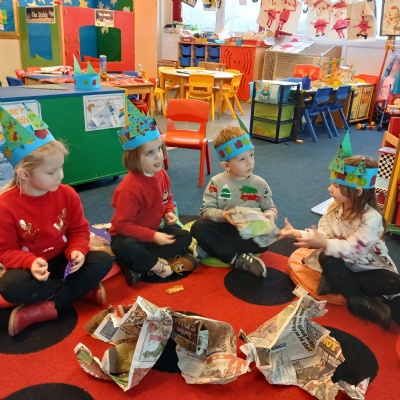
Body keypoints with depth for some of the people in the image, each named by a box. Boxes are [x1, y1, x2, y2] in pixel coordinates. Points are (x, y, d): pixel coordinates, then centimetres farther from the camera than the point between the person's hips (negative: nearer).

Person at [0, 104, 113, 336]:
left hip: (63, 261, 3)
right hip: (31, 266, -3)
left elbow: (80, 230, 0)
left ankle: (47, 308, -23)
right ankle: (83, 288, -21)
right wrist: (30, 263, -31)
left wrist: (77, 251, -22)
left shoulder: (67, 195, -8)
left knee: (104, 260, -22)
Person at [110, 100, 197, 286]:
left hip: (154, 229, 8)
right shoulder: (130, 188, -30)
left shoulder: (162, 175, -6)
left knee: (184, 236, -8)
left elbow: (168, 199, 13)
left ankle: (137, 265, -15)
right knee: (123, 248, -38)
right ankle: (162, 265, -18)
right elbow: (122, 224, -29)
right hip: (128, 235, -7)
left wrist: (169, 212, -10)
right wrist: (153, 236, -31)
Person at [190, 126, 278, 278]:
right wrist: (222, 215, -28)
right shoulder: (217, 182, -5)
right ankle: (238, 259, -28)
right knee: (198, 227, -27)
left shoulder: (260, 184, -1)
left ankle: (211, 248, -23)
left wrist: (270, 214, -19)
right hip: (223, 228, 0)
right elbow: (206, 210, -8)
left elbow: (270, 208, 6)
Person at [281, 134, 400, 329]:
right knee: (325, 258, -28)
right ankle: (359, 301, -25)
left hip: (370, 269, -4)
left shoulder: (371, 218, -25)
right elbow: (321, 234, -7)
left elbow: (353, 249, -32)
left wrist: (323, 243, -40)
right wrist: (297, 233, -19)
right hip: (345, 266, 5)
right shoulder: (334, 208, -5)